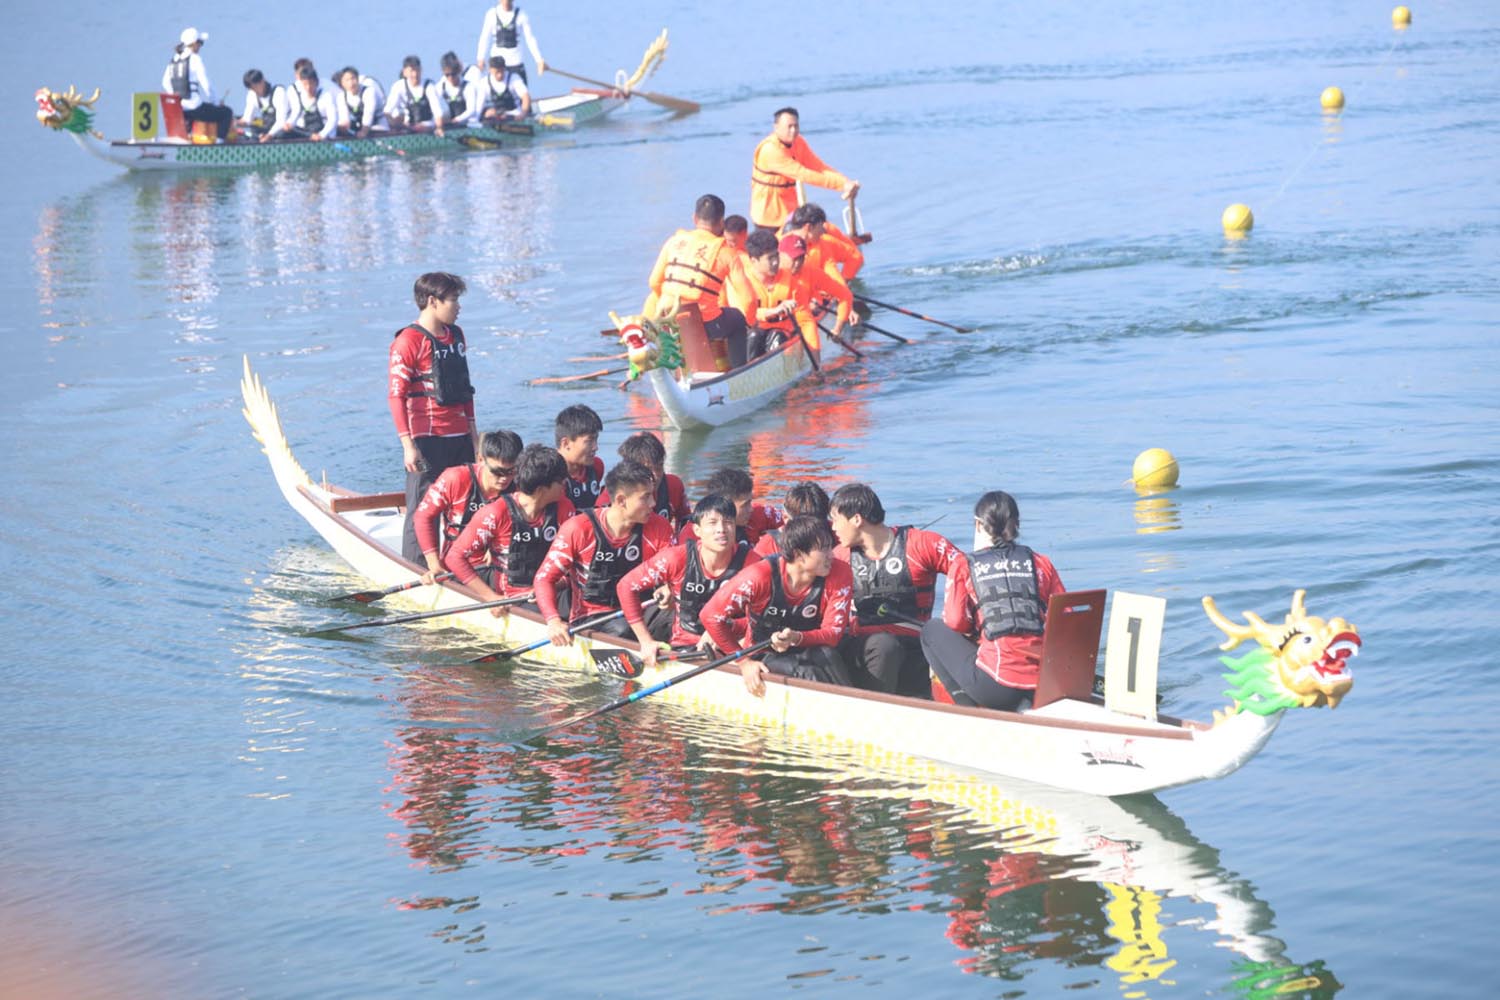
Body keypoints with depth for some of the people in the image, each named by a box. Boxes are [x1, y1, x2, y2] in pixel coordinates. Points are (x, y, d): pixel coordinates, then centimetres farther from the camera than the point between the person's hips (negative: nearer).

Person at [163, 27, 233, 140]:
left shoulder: (174, 60, 8)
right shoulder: (195, 59, -12)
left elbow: (165, 83, 12)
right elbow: (206, 84, -14)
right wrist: (212, 102, 0)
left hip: (178, 110, 7)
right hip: (194, 108, -7)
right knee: (227, 112, 10)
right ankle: (220, 140, 0)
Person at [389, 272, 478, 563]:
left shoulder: (456, 334, 13)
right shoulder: (409, 341, -12)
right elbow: (396, 395, -15)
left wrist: (472, 430, 20)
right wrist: (408, 445, -19)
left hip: (460, 438, 8)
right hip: (427, 440, -8)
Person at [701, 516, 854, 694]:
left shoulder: (839, 574, -14)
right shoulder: (760, 576, -21)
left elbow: (833, 632, -15)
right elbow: (710, 615, -16)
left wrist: (797, 638, -36)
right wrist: (744, 662, -13)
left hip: (810, 651, 3)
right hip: (765, 660, -2)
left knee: (827, 655, -33)